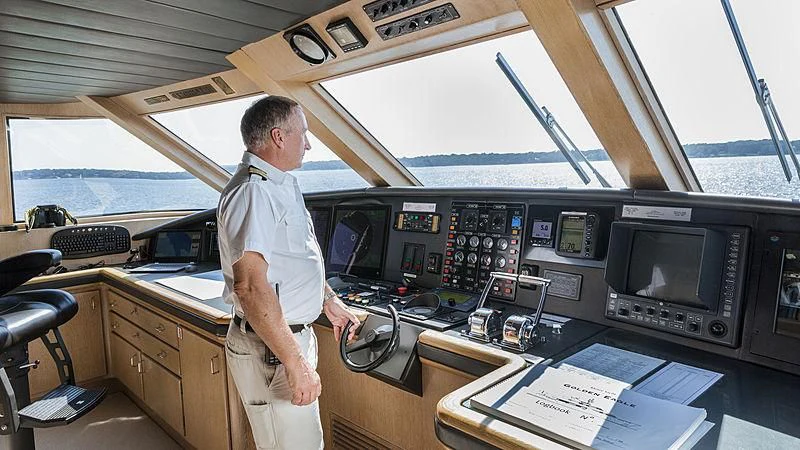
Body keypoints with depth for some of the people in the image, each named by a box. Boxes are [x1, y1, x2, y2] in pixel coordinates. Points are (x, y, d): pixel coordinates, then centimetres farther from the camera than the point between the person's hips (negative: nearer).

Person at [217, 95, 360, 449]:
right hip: (270, 351, -10)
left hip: (294, 336, 10)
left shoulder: (282, 185, 13)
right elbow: (250, 285, -31)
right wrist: (295, 363, -30)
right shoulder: (252, 191, -22)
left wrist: (329, 301, 23)